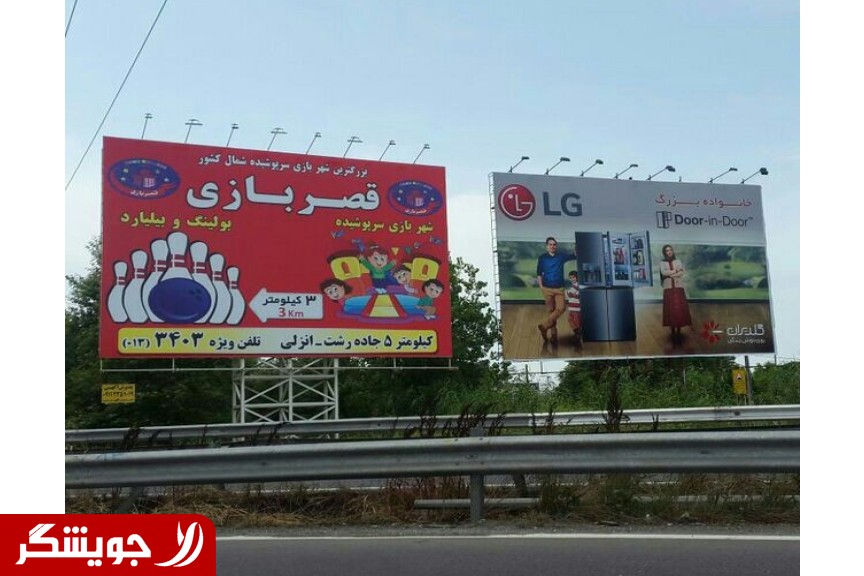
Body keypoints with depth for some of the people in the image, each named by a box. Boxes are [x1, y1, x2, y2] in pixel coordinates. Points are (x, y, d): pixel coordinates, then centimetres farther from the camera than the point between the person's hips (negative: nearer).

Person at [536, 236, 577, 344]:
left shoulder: (561, 256, 4)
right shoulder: (542, 258, 0)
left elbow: (574, 256, 1)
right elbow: (539, 273, 1)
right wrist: (540, 286, -8)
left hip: (559, 288, 2)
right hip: (547, 288, -2)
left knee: (560, 309, -12)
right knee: (551, 310, 2)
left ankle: (544, 326, -2)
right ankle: (554, 334, 9)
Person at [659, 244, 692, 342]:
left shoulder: (678, 261, 9)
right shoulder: (662, 263, 6)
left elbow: (682, 273, -5)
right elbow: (663, 273, -11)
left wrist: (670, 274, -14)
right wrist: (676, 271, -9)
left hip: (678, 288, 1)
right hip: (668, 288, -1)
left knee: (679, 309, -4)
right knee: (671, 309, -2)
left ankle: (679, 331, 3)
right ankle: (673, 332, 4)